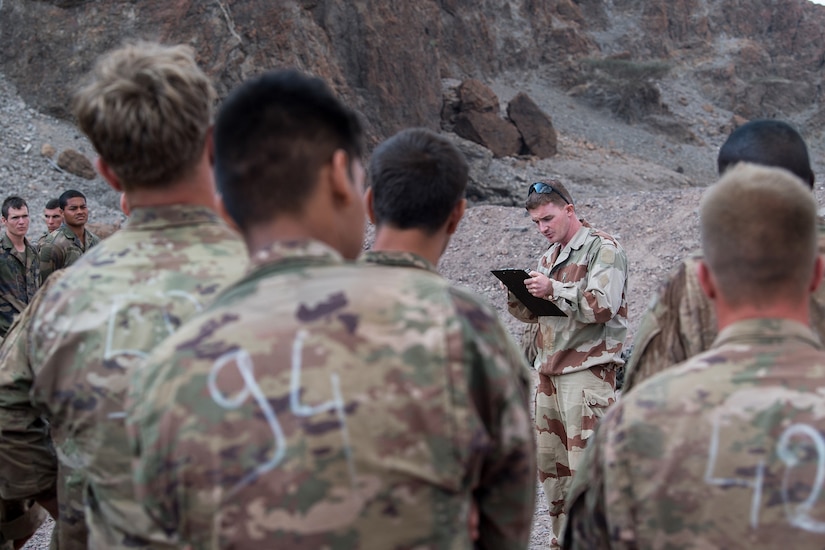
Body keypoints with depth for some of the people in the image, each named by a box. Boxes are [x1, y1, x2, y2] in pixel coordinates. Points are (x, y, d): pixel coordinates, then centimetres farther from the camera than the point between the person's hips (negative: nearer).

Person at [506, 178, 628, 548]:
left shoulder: (603, 248, -5)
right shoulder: (550, 255, 19)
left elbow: (603, 306, -17)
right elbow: (535, 313, 23)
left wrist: (554, 290, -21)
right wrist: (518, 297, 2)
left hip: (587, 371, -8)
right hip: (550, 371, 8)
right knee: (549, 463, 12)